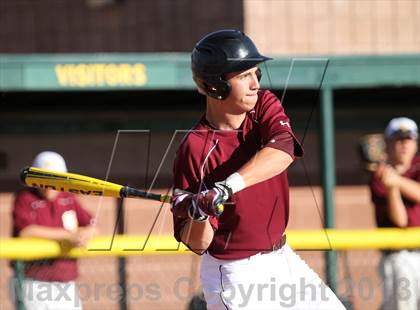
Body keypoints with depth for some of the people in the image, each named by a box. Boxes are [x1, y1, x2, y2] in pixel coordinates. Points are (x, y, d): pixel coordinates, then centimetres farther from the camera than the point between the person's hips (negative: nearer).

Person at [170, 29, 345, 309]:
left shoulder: (264, 105, -2)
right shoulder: (195, 149, -17)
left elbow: (283, 150, -26)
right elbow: (197, 244, -13)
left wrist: (227, 187, -39)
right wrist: (198, 215, -36)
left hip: (282, 258, 6)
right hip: (236, 275, -6)